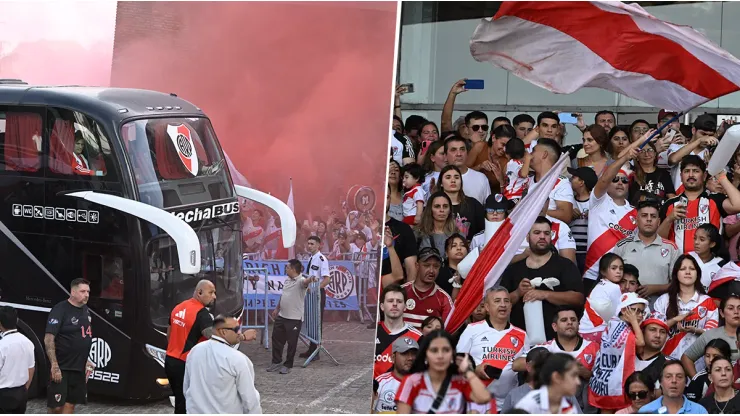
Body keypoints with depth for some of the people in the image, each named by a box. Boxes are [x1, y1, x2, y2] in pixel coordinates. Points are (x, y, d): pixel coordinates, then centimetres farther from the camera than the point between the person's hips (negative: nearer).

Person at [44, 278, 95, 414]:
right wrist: (54, 366, -24)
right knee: (56, 406, -5)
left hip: (78, 368, 7)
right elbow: (48, 339, -19)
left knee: (70, 404, 8)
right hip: (62, 368, -7)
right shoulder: (60, 310, -14)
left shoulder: (85, 310, 11)